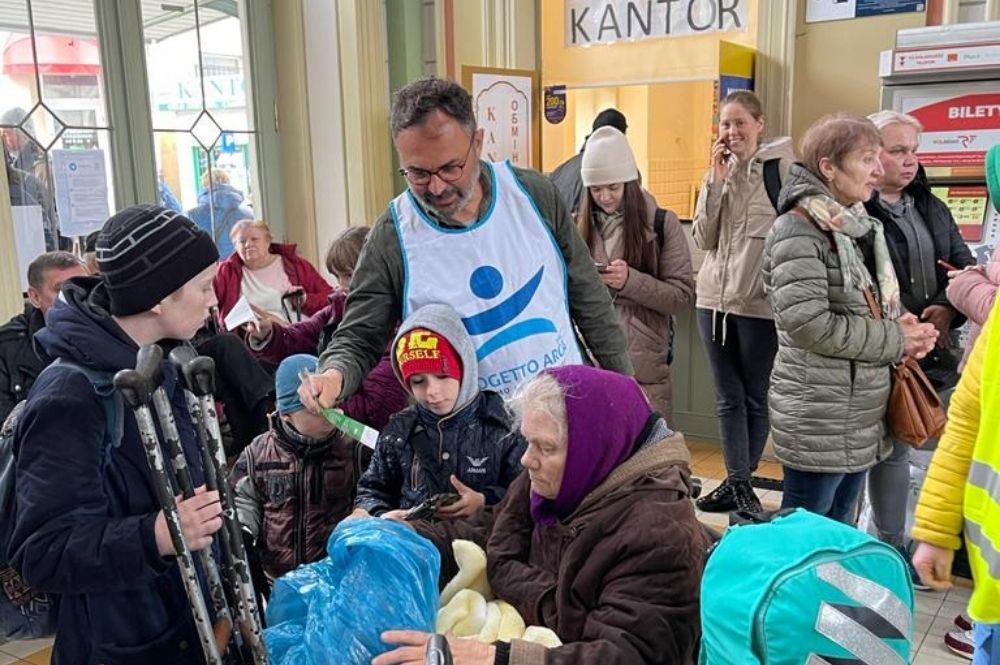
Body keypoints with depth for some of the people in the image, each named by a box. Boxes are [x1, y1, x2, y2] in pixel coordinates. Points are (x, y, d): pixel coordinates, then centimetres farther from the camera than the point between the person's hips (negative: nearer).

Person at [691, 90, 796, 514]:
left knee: (757, 398, 9)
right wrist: (716, 181, -5)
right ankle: (737, 483, 18)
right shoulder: (718, 171, 9)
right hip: (714, 298, 5)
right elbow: (704, 239, 2)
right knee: (729, 398, 9)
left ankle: (740, 480, 23)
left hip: (761, 302, -5)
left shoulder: (780, 161, -5)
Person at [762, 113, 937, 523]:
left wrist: (902, 328, -2)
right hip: (817, 419, -9)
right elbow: (809, 324, -24)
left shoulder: (859, 226, 12)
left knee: (838, 531, 18)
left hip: (860, 415, 9)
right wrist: (895, 340, -14)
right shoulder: (798, 230, -15)